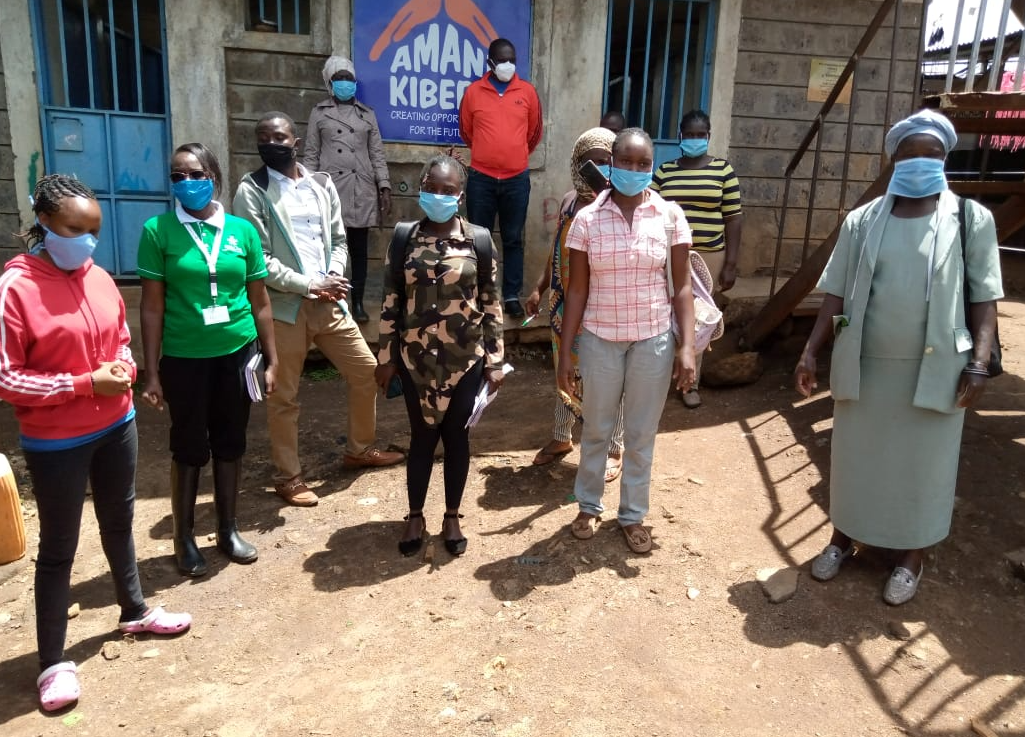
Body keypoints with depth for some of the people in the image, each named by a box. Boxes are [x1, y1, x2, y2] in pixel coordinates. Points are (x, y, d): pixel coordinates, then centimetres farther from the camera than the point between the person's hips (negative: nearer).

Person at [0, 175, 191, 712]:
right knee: (58, 547, 6)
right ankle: (53, 661, 22)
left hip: (117, 425, 6)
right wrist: (87, 383, -22)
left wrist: (124, 368, -7)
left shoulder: (98, 277, 0)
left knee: (119, 522, 22)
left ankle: (134, 611, 43)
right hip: (55, 442, -6)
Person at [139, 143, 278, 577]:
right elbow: (152, 306, -5)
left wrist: (271, 358, 5)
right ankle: (184, 538, 26)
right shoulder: (158, 231, -5)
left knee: (230, 442, 13)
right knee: (188, 447, 9)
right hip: (184, 358, -2)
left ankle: (228, 530, 30)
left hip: (237, 353, 2)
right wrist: (151, 372, -6)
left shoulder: (242, 231, 1)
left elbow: (259, 301, 5)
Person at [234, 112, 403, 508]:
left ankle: (359, 449, 33)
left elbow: (339, 241, 11)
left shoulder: (321, 185, 9)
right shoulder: (252, 191, -6)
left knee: (367, 371, 12)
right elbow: (257, 259, -13)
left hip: (329, 303, 5)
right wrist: (309, 285, -17)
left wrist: (334, 278, -9)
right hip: (284, 308, -5)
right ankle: (288, 476, 22)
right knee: (284, 397, 5)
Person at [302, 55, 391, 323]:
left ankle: (358, 302, 12)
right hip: (330, 188, -1)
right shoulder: (319, 113, 10)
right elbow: (310, 155, 7)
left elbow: (377, 154, 11)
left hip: (362, 191, 2)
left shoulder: (368, 114, 14)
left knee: (359, 249, 4)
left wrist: (385, 187, 1)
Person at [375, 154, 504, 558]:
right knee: (422, 436, 11)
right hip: (416, 359, 1)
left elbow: (491, 304, -1)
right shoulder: (404, 239, -2)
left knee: (457, 436, 11)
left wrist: (495, 361, -1)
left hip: (465, 360, 0)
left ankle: (452, 517, 29)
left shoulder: (479, 240, -4)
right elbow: (390, 303, 2)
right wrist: (385, 358, 2)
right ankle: (415, 516, 29)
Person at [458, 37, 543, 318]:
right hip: (481, 178, 0)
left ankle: (512, 296, 14)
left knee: (513, 239, 7)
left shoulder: (528, 91, 3)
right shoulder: (473, 91, 1)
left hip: (517, 179, 1)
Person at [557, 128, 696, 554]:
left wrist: (687, 347, -9)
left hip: (654, 340, 0)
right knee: (596, 429, 15)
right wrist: (565, 352, -4)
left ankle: (633, 515, 31)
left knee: (641, 434, 13)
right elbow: (577, 290, -3)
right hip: (600, 339, 0)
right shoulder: (587, 219, -5)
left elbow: (682, 286, -2)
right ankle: (588, 506, 37)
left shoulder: (670, 216, -4)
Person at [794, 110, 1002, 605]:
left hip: (934, 368, -1)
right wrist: (811, 351, -3)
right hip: (864, 364, 2)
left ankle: (912, 556, 27)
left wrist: (979, 361, -10)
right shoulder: (862, 221, 3)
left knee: (923, 462, 9)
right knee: (855, 454, 13)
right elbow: (836, 293, 3)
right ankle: (843, 537, 32)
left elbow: (984, 297, -2)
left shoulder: (971, 219, -1)